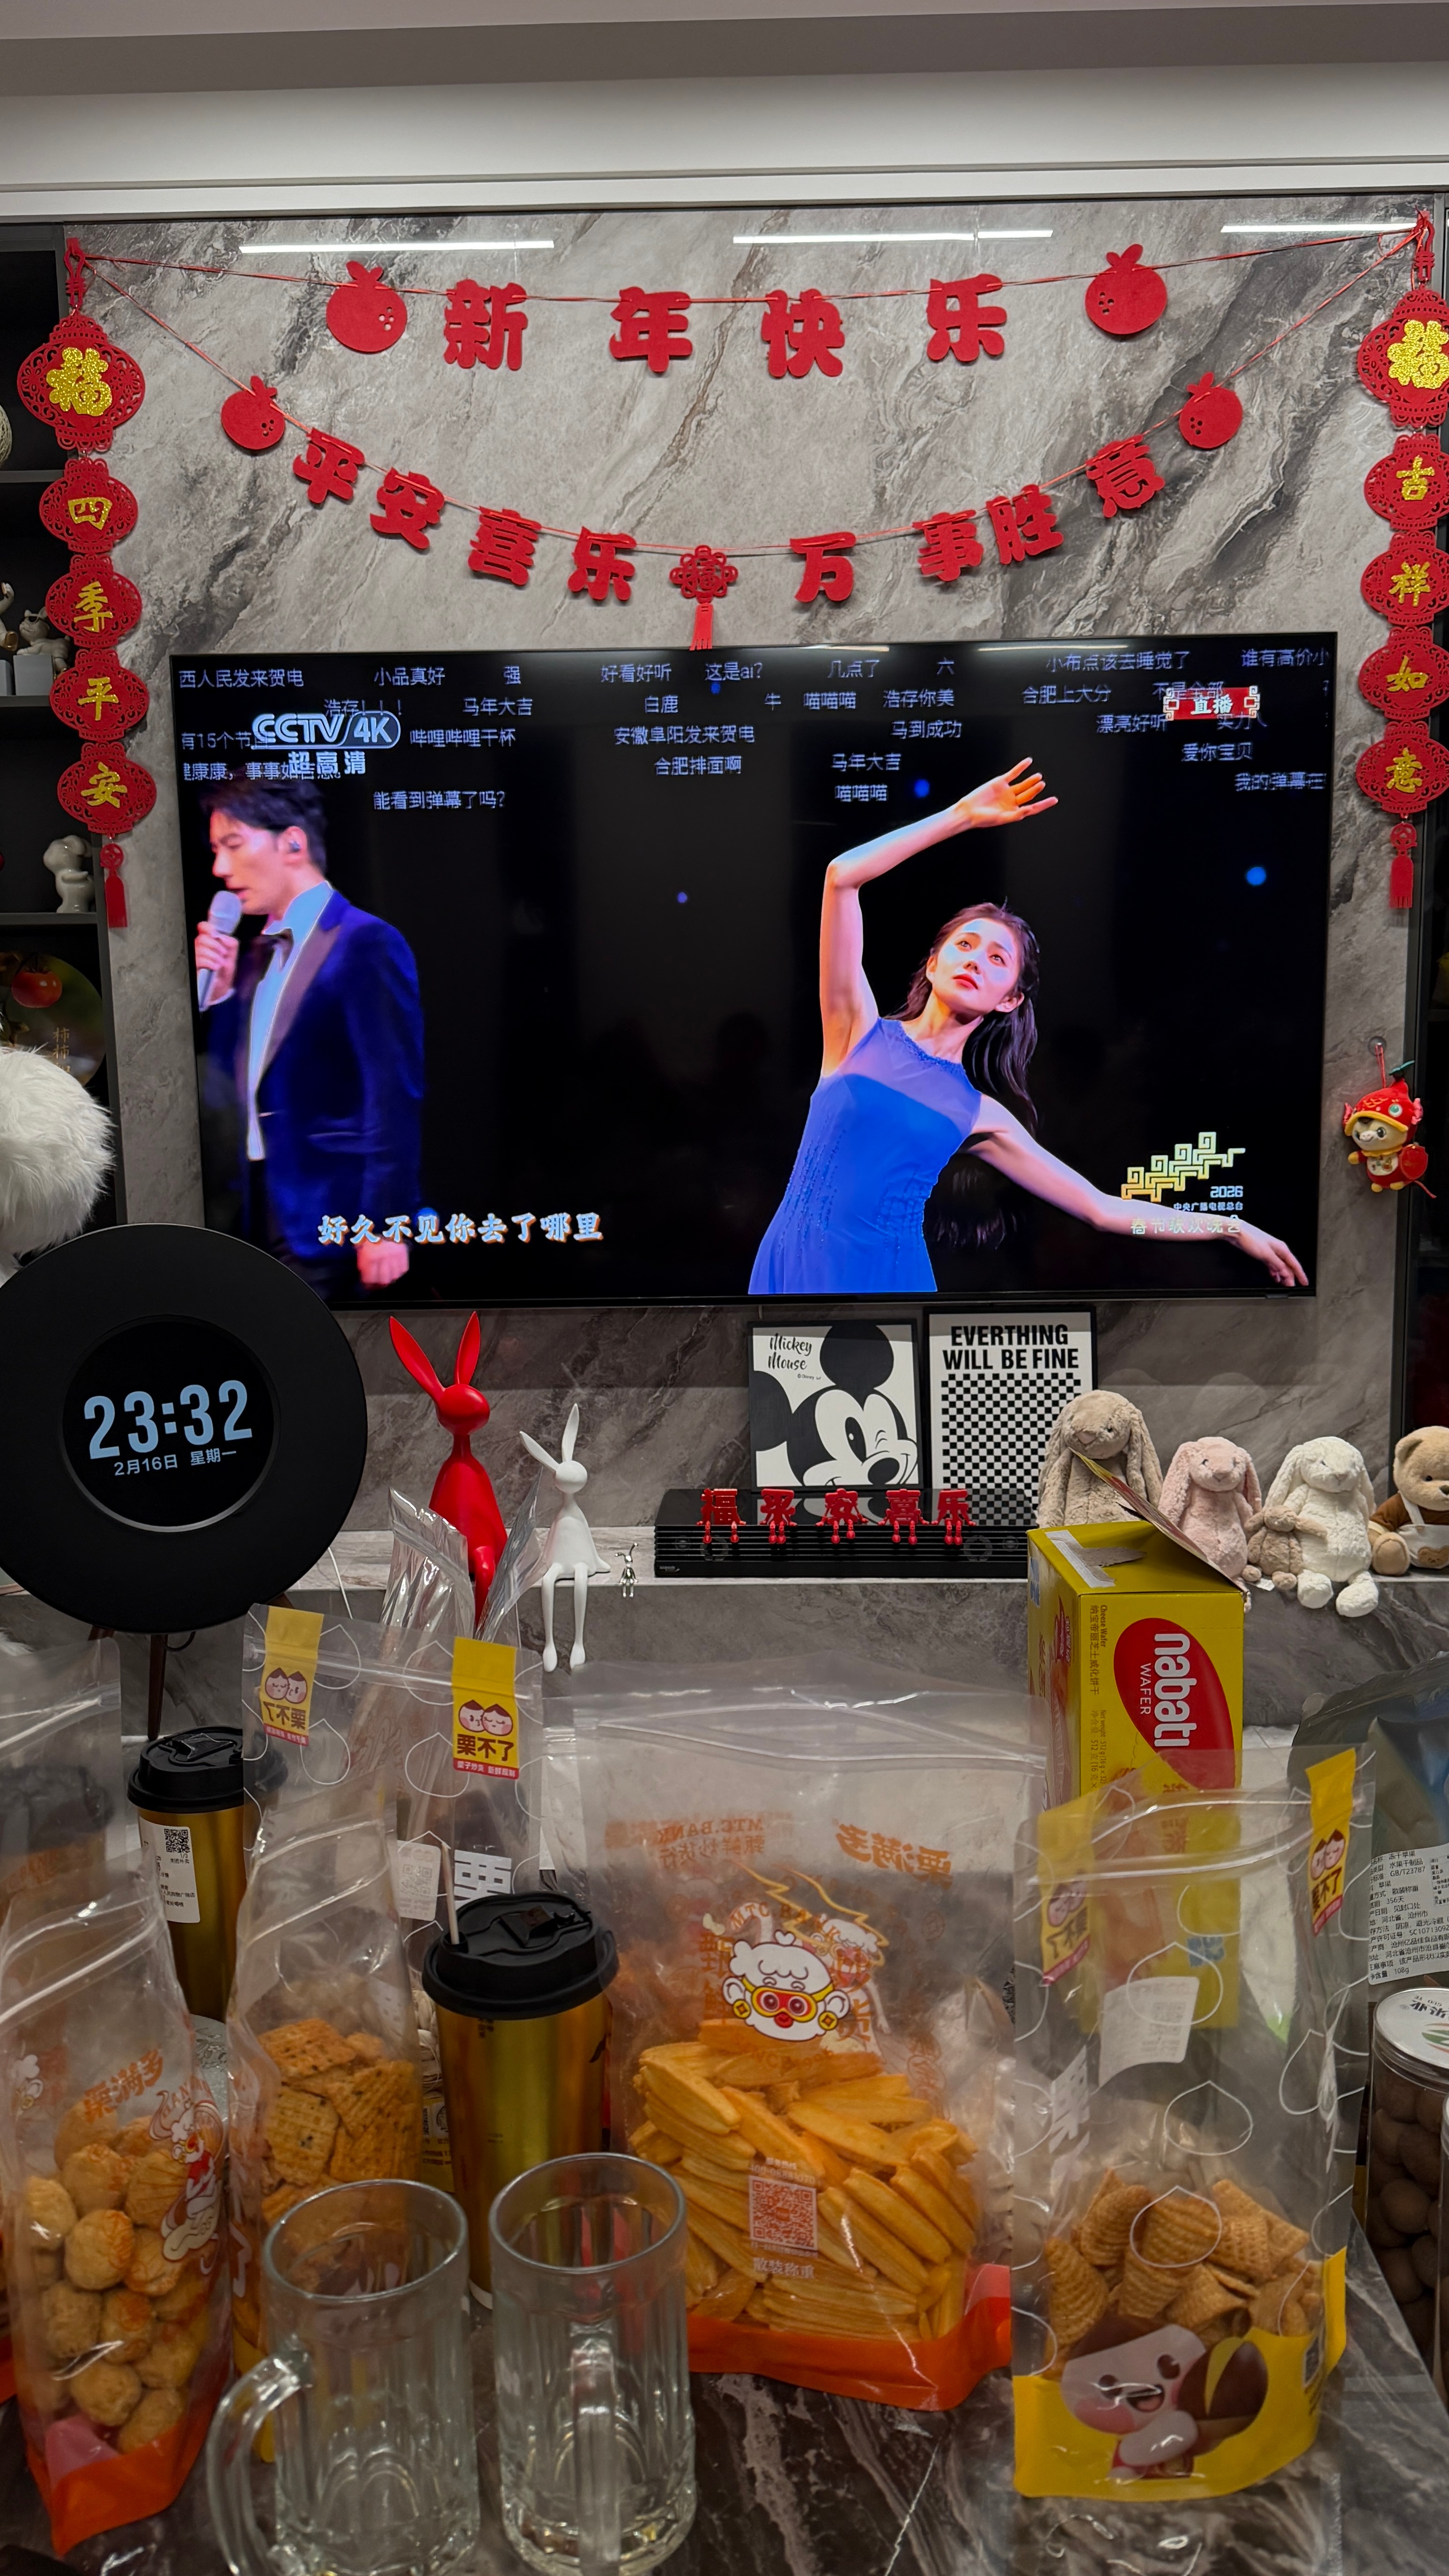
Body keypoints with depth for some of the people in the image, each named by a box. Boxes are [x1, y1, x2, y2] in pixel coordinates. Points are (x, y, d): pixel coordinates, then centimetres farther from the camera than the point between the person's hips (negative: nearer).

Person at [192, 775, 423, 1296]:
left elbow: (395, 1096, -16)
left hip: (326, 1223, -8)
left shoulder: (367, 943, -11)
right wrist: (218, 990, 3)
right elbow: (232, 1081, 17)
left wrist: (385, 1226, -19)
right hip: (260, 1214, 8)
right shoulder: (257, 953, 15)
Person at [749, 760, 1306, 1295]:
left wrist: (1234, 1228, 6)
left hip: (882, 1274, 1)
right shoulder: (862, 1029, 2)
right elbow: (841, 876, -8)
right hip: (793, 1263, 0)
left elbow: (1103, 1209, 7)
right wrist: (963, 815, -4)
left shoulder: (978, 1115, 3)